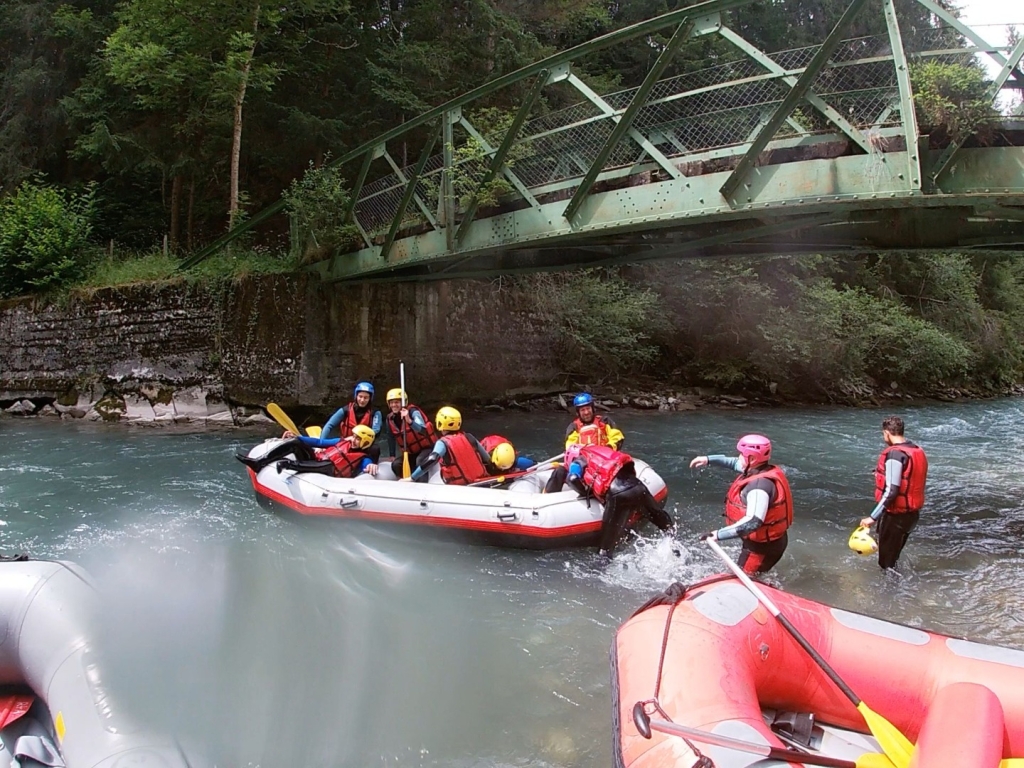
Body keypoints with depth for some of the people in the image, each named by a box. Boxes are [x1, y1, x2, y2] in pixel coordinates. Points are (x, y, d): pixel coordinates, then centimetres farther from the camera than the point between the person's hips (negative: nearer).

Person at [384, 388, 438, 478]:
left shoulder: (413, 411, -20)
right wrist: (392, 456, 12)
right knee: (396, 465, -11)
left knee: (420, 461, -34)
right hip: (411, 452, 7)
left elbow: (423, 431, -37)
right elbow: (391, 438, 14)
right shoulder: (390, 418, -1)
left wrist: (409, 420, -53)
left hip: (427, 447, -7)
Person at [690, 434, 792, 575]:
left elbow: (752, 522, -40)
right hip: (771, 539, 10)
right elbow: (735, 463, 18)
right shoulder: (764, 470, -1)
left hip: (763, 545, -10)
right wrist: (709, 459, 14)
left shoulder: (759, 486, -31)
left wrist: (719, 534, -40)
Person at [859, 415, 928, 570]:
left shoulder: (895, 454, -21)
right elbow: (912, 484, 13)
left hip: (896, 516, -9)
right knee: (892, 557, 21)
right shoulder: (917, 451, 7)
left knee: (886, 562, 4)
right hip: (912, 513, 9)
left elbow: (891, 492, -26)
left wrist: (873, 517, -22)